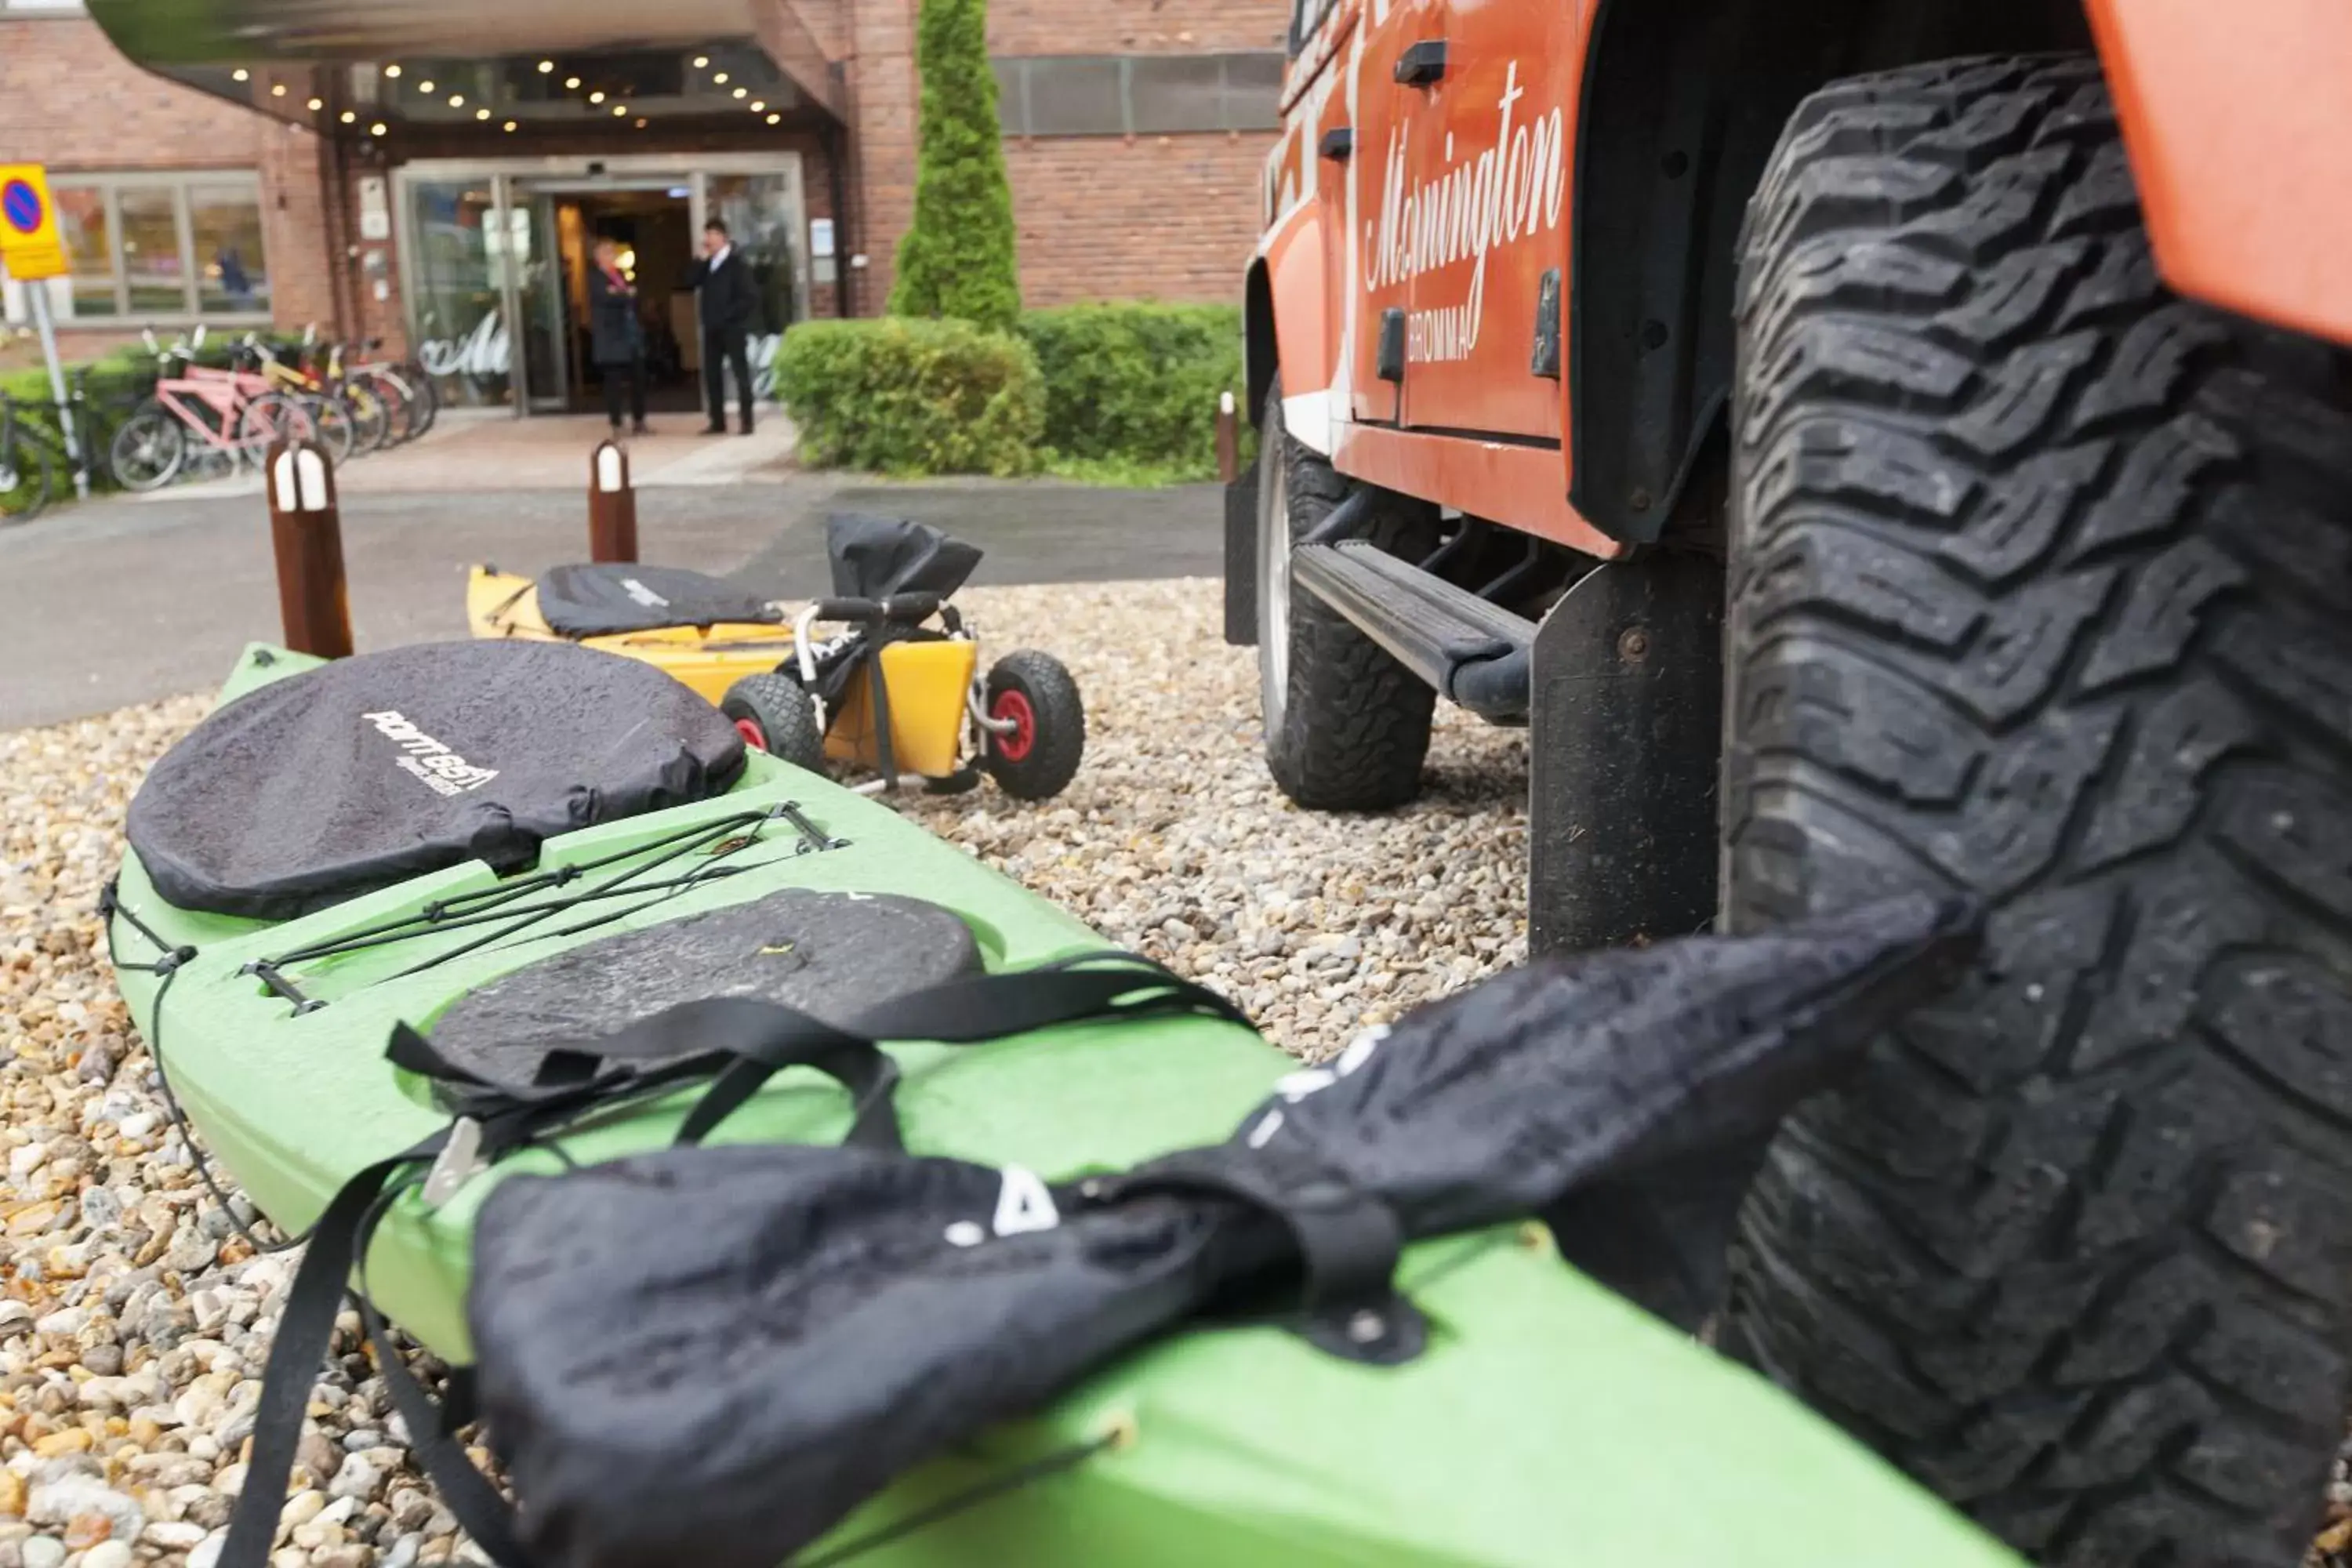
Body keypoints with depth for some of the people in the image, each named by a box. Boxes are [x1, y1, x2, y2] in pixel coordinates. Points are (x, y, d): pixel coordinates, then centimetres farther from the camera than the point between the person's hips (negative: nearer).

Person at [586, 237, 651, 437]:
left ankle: (639, 422, 15)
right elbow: (607, 298, -19)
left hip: (632, 335, 7)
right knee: (614, 382, -4)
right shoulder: (595, 277, -3)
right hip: (612, 337, -7)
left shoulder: (621, 274, 20)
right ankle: (616, 426, 1)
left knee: (638, 379, 7)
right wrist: (626, 295, -5)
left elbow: (634, 295, 8)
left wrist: (620, 295, -10)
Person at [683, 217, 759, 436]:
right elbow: (690, 282, 4)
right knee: (711, 374, 5)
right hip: (712, 328, 6)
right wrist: (701, 260, -4)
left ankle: (747, 422, 2)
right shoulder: (707, 263, 13)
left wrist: (727, 316, -14)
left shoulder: (738, 262, -6)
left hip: (733, 327, -6)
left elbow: (749, 296, -12)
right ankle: (718, 422, 11)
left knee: (741, 373, -1)